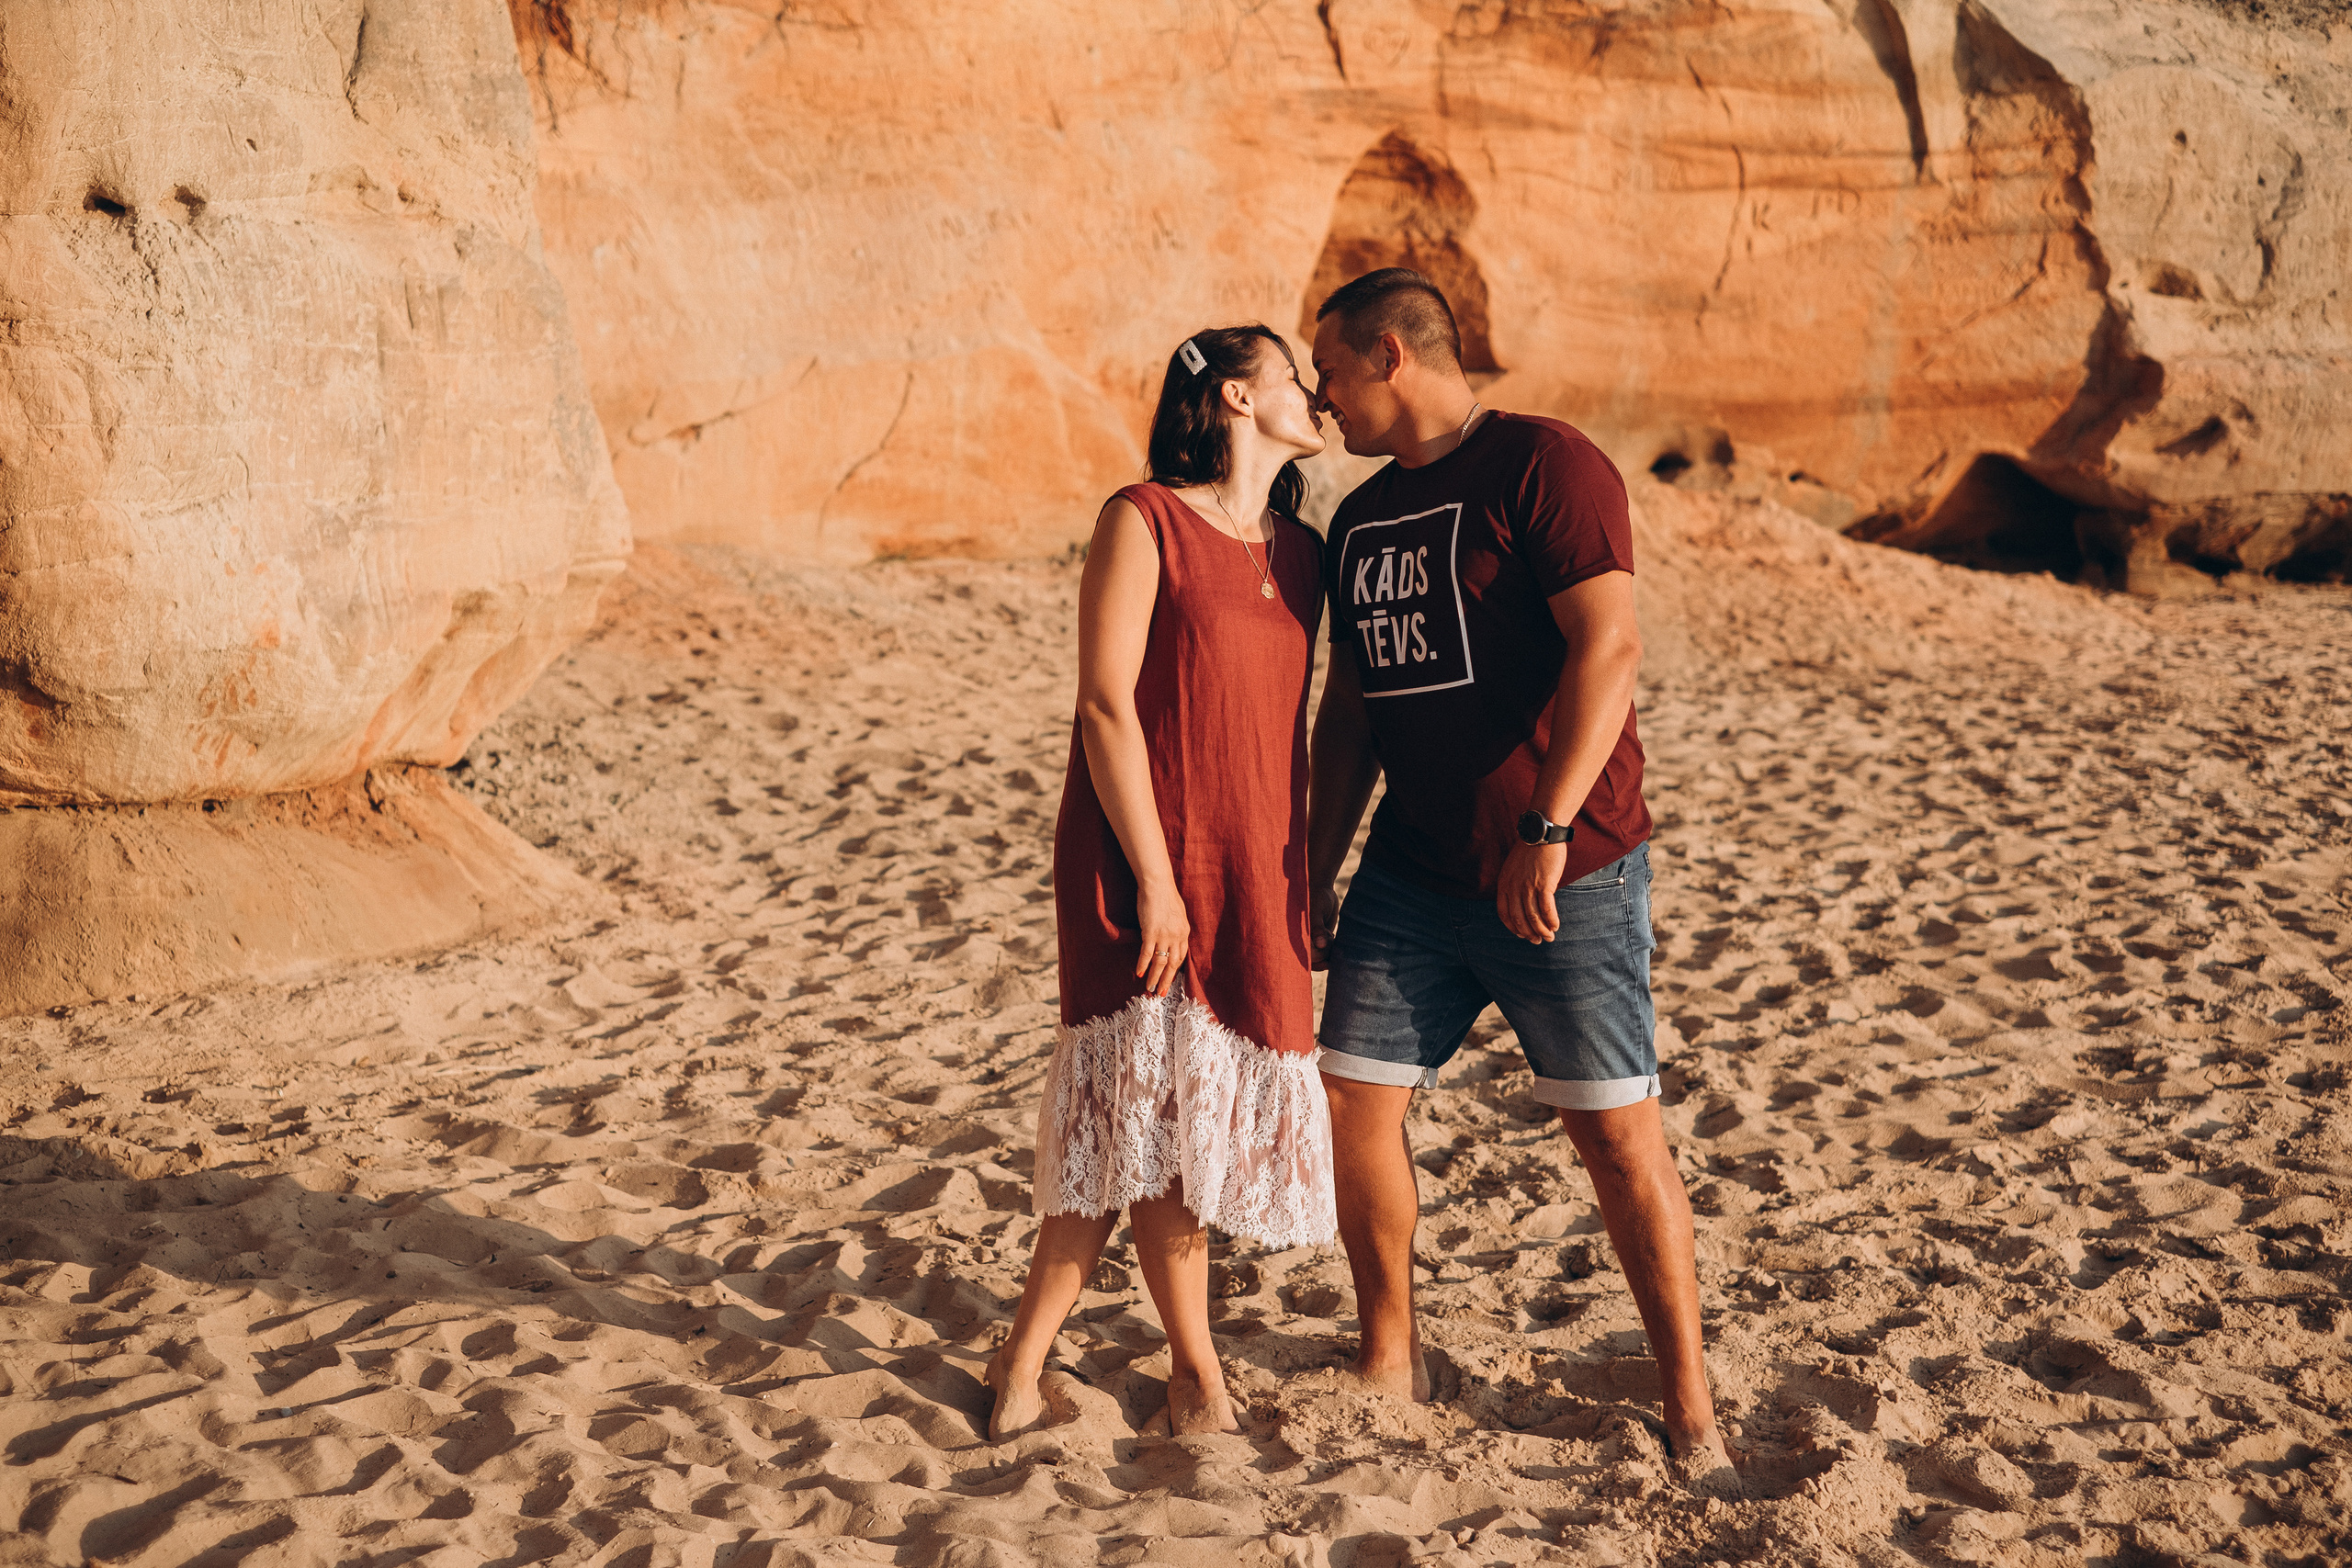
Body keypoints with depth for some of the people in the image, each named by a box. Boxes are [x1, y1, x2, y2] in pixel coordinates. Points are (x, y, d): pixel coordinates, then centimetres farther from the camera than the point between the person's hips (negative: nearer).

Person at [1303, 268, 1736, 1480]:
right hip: (1411, 875, 7)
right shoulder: (1360, 520, 13)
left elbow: (1608, 646, -20)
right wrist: (1316, 871, 15)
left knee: (1614, 1130, -1)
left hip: (1564, 874, -7)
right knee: (1350, 1101, 4)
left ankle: (1688, 1400, 14)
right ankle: (1388, 1356, 22)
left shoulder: (1543, 467, -10)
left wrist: (1546, 831, -26)